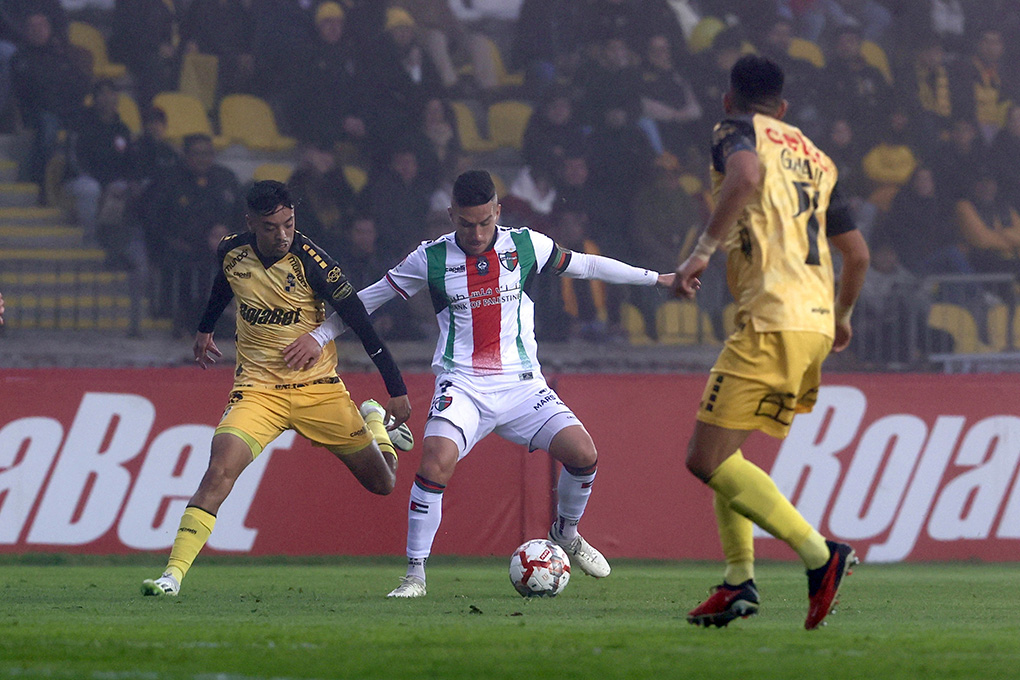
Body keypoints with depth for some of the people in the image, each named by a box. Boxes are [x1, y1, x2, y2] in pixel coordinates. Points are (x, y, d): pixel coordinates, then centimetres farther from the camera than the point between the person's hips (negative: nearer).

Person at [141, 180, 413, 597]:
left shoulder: (309, 260, -19)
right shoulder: (231, 252, -6)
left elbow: (358, 321, -14)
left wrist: (396, 388, -14)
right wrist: (205, 328, 35)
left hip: (319, 387, -1)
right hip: (258, 387, 1)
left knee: (381, 483, 10)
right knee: (219, 472, -23)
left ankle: (374, 421, 44)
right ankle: (173, 574, -24)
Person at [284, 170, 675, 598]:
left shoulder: (525, 245, 3)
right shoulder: (431, 258, 0)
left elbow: (582, 265, 17)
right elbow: (371, 297, 12)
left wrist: (654, 278, 21)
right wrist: (319, 336, 9)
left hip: (520, 382, 2)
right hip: (462, 384, -2)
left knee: (583, 453, -15)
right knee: (437, 458, -28)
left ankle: (565, 534, 17)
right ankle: (415, 574, -18)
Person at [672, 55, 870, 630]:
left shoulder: (737, 129, 4)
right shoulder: (815, 158, 24)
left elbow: (747, 174, -22)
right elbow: (858, 254, 26)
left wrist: (704, 249, -21)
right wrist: (841, 317, 42)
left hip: (773, 321, -8)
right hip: (816, 323, 8)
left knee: (708, 459, -10)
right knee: (724, 452, 19)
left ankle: (821, 555, -18)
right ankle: (740, 581, 9)